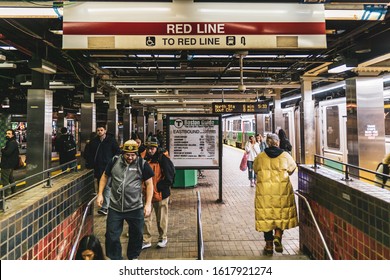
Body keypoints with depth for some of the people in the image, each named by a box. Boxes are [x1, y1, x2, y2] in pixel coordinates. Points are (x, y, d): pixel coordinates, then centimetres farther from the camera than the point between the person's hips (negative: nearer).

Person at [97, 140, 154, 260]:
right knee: (112, 235, 11)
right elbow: (105, 176, 10)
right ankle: (115, 258, 33)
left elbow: (149, 183, -5)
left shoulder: (142, 164, -9)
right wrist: (100, 194, 3)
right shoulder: (114, 161, -3)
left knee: (136, 235, 15)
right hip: (115, 207, 1)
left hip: (135, 208, -1)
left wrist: (148, 204, -9)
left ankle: (133, 257, 40)